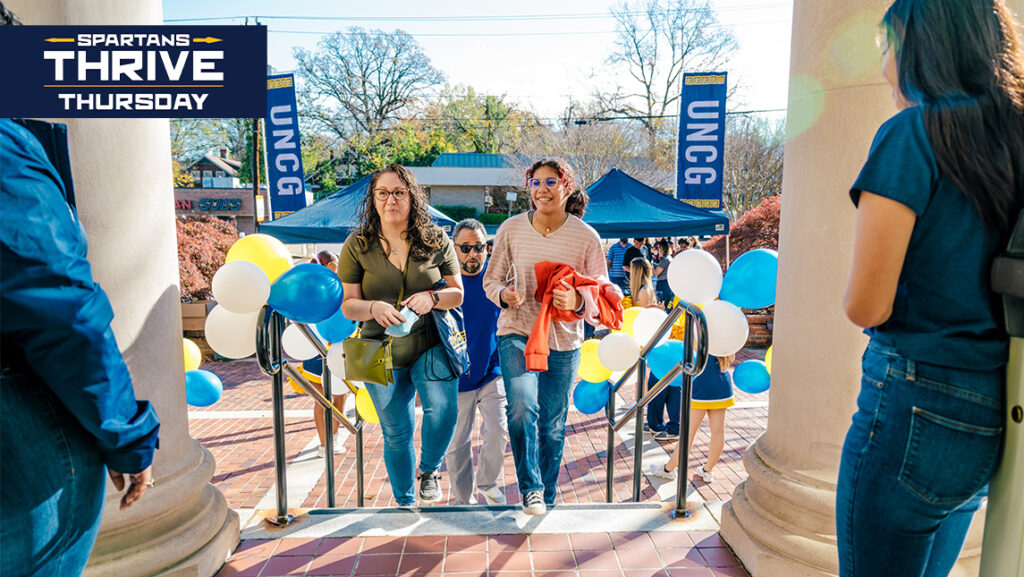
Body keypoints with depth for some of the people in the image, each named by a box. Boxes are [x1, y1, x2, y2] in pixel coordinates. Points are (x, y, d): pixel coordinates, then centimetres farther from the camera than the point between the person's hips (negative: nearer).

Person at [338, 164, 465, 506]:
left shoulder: (436, 241, -1)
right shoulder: (357, 246, -1)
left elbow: (458, 294, 3)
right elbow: (348, 305, -2)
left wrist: (432, 298, -19)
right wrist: (374, 308, -24)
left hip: (432, 346, -1)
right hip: (383, 353, 1)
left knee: (443, 410, -23)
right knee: (396, 433, 12)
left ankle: (429, 469, 11)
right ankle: (404, 503, 36)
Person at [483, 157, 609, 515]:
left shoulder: (586, 237, -4)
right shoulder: (511, 229, -2)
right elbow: (491, 278, 8)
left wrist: (577, 301, -21)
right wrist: (503, 295, -15)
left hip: (563, 341, 1)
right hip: (517, 333, 0)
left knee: (553, 425, 11)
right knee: (522, 410, -21)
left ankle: (548, 496, 34)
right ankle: (530, 489, 2)